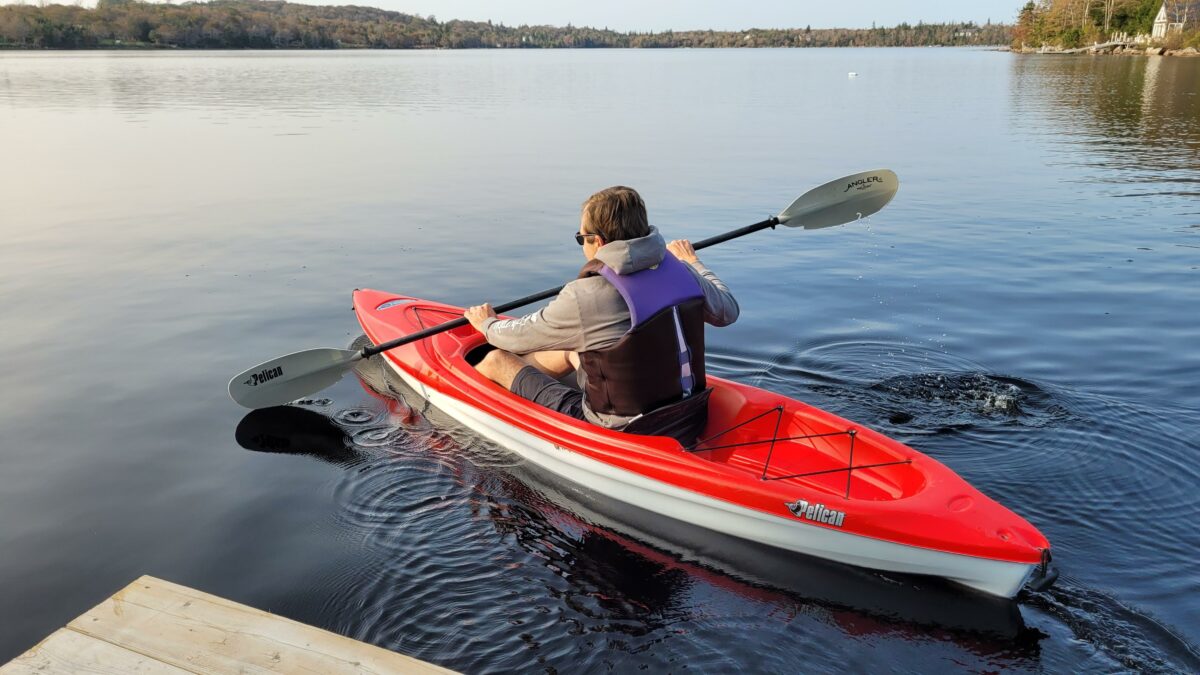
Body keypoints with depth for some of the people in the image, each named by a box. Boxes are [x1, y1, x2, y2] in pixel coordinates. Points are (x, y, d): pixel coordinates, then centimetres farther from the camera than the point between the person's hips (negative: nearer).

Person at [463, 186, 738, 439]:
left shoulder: (583, 298, -24)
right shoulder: (683, 274, -9)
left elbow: (518, 339, -6)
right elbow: (729, 310, 12)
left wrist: (487, 323, 18)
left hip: (617, 433, -7)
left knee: (497, 360, 8)